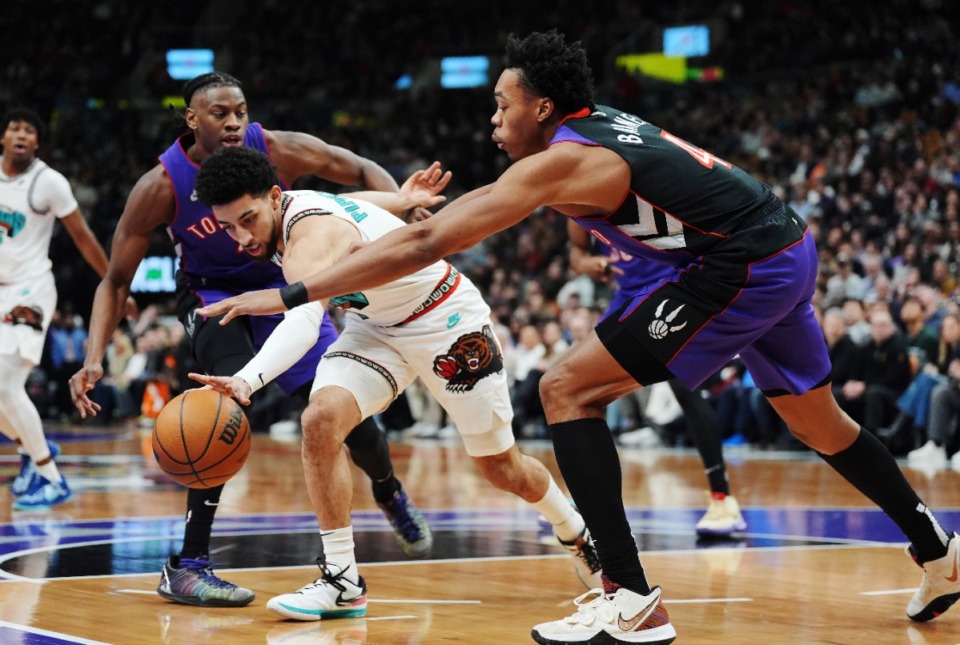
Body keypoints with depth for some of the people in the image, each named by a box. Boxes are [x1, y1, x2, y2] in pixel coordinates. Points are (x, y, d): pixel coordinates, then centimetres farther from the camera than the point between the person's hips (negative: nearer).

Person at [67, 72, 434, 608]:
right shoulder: (162, 187, -26)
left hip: (280, 283, 3)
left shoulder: (279, 151, -23)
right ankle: (187, 565, -24)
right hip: (212, 293, -3)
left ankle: (390, 493, 37)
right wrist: (95, 361, -31)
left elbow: (364, 172, -8)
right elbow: (117, 281, -18)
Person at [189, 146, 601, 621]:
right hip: (375, 325, 7)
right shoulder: (299, 210, -11)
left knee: (501, 467, 9)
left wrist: (247, 381, -72)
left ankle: (576, 533, 40)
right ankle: (342, 581, -14)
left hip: (446, 322, -7)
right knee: (320, 419, -21)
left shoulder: (312, 234, -37)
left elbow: (303, 321, -57)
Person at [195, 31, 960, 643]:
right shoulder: (600, 125, 11)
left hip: (742, 267, -10)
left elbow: (427, 244, -16)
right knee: (821, 423, 28)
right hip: (787, 250, 10)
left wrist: (289, 296, -14)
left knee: (570, 389, -8)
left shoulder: (561, 163, -13)